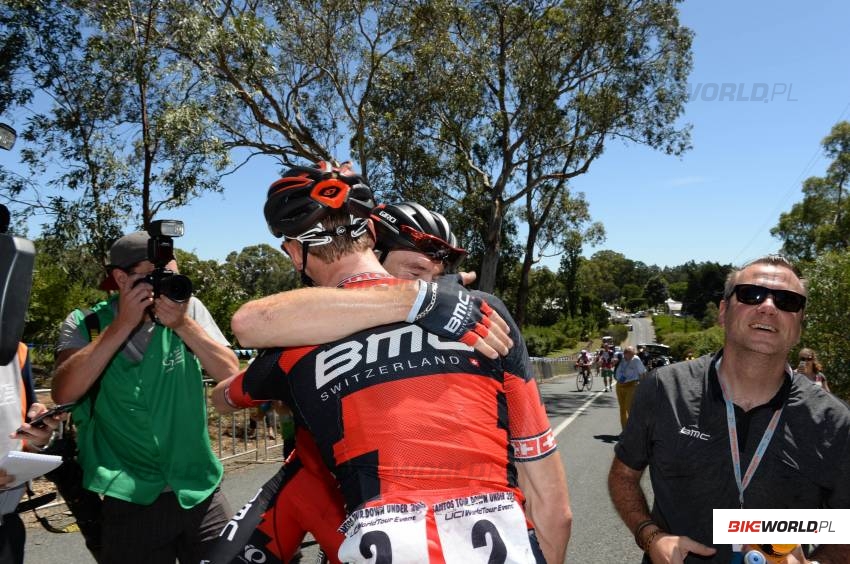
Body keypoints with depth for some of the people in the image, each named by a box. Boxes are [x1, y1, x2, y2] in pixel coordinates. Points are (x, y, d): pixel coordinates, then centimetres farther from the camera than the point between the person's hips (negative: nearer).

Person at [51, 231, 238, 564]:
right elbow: (63, 393, -18)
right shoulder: (84, 324, -2)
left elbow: (230, 374, -8)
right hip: (130, 500, -1)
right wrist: (123, 323, -20)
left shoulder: (188, 308, -1)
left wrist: (183, 324, -18)